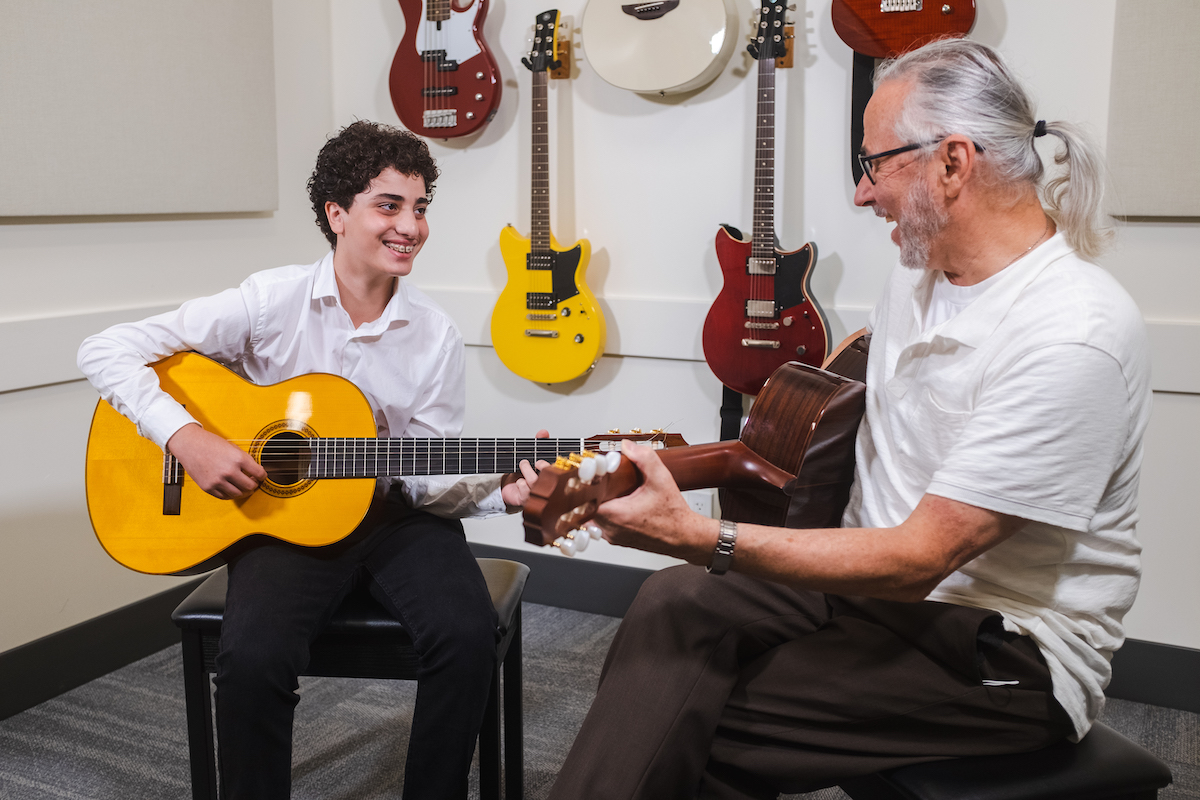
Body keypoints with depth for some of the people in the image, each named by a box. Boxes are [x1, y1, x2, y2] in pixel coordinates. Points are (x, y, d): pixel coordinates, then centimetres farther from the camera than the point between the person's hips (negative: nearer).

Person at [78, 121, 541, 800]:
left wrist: (501, 490, -19)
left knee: (469, 634, -24)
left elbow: (427, 478, 0)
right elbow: (108, 350, -7)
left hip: (394, 515, 2)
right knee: (253, 656, -29)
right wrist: (187, 436, -20)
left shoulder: (436, 336, 0)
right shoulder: (274, 301, -7)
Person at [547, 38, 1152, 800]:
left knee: (692, 725, -19)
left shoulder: (1072, 337, -24)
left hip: (1011, 650, -8)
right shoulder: (921, 273, 5)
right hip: (885, 579, 8)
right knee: (673, 605, -15)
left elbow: (918, 558, -26)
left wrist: (698, 536, -29)